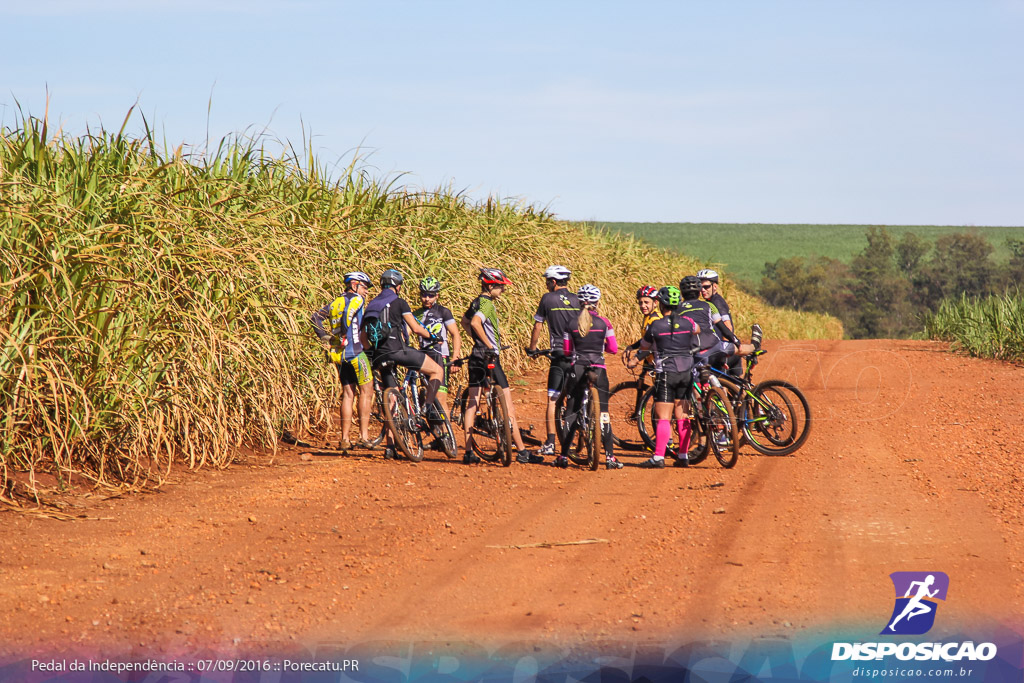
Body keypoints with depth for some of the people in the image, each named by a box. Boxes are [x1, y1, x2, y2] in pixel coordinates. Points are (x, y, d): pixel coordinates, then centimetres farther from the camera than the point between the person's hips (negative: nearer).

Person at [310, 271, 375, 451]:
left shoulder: (335, 303, 20)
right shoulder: (357, 300, -1)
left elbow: (316, 317, 11)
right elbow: (348, 312, -22)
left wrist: (323, 336, 4)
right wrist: (344, 334, -14)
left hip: (338, 354, 7)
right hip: (355, 351, -7)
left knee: (348, 393, 10)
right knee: (366, 391, -3)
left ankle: (344, 439, 7)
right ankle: (364, 436, -10)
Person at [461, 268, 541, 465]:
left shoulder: (477, 302, 12)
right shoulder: (487, 303, -15)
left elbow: (465, 321, 30)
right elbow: (475, 323, -32)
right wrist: (489, 345, -26)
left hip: (476, 355, 9)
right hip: (489, 358, -9)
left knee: (472, 403, 8)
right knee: (508, 407, -5)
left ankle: (469, 452, 8)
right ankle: (522, 452, -4)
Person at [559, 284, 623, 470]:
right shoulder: (603, 322, -1)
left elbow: (566, 351, 4)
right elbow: (613, 348, -1)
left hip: (577, 369, 1)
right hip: (598, 369, -1)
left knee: (571, 412, 8)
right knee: (603, 413, 3)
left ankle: (564, 456, 6)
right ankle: (610, 457, -2)